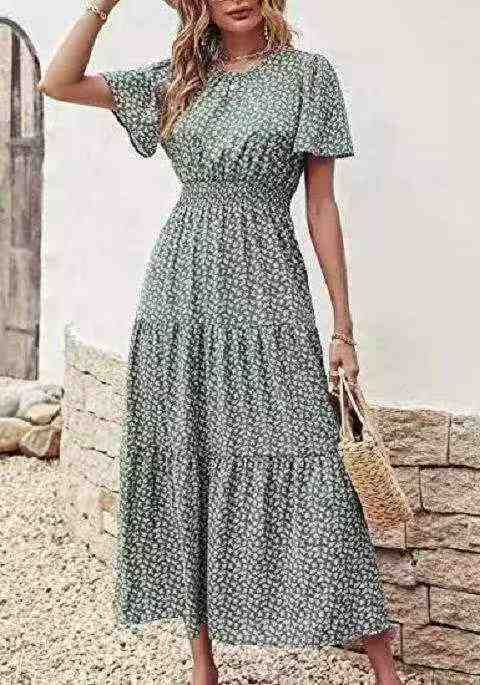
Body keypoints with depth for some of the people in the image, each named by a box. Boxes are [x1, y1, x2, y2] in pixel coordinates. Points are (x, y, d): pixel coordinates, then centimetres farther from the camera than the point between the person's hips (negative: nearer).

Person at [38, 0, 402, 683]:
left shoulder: (308, 73, 3)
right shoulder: (175, 78, 12)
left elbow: (322, 206, 1)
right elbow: (58, 83, 11)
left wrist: (343, 328, -2)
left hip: (266, 295, -3)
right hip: (179, 293, 4)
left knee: (303, 472, -9)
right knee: (187, 468, 6)